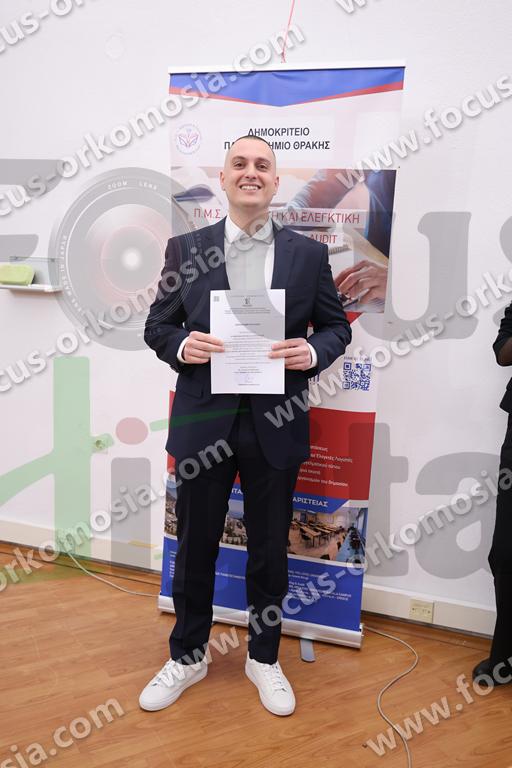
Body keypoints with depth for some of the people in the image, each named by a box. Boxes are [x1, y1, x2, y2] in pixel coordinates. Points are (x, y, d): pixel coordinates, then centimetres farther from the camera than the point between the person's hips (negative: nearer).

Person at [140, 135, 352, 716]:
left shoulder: (308, 253, 3)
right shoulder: (185, 249, 3)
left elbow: (337, 326, 7)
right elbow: (157, 325, 6)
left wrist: (313, 352, -15)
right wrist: (181, 345, -16)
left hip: (275, 424, 0)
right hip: (203, 422, 0)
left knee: (269, 551, 14)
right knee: (195, 547, 14)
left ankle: (263, 658, 37)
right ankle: (187, 657, 37)